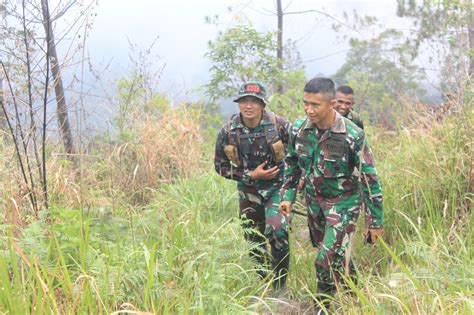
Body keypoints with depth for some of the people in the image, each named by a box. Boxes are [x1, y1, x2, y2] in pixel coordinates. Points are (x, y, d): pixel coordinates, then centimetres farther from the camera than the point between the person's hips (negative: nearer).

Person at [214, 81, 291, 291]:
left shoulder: (280, 126, -18)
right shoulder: (228, 132, -13)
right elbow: (221, 166, -3)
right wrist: (251, 176, -13)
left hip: (277, 186, -3)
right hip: (248, 190, 3)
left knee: (276, 231, -22)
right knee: (254, 239, 11)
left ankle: (280, 285, -2)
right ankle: (264, 280, 35)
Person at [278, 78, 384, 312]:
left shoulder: (353, 135, -24)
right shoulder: (298, 128, -10)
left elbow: (369, 179, -16)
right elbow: (292, 164, 9)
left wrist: (374, 221, -12)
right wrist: (287, 195, 4)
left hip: (343, 202, -5)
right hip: (314, 200, 5)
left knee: (328, 260, -12)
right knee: (335, 253, 20)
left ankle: (323, 308, 10)